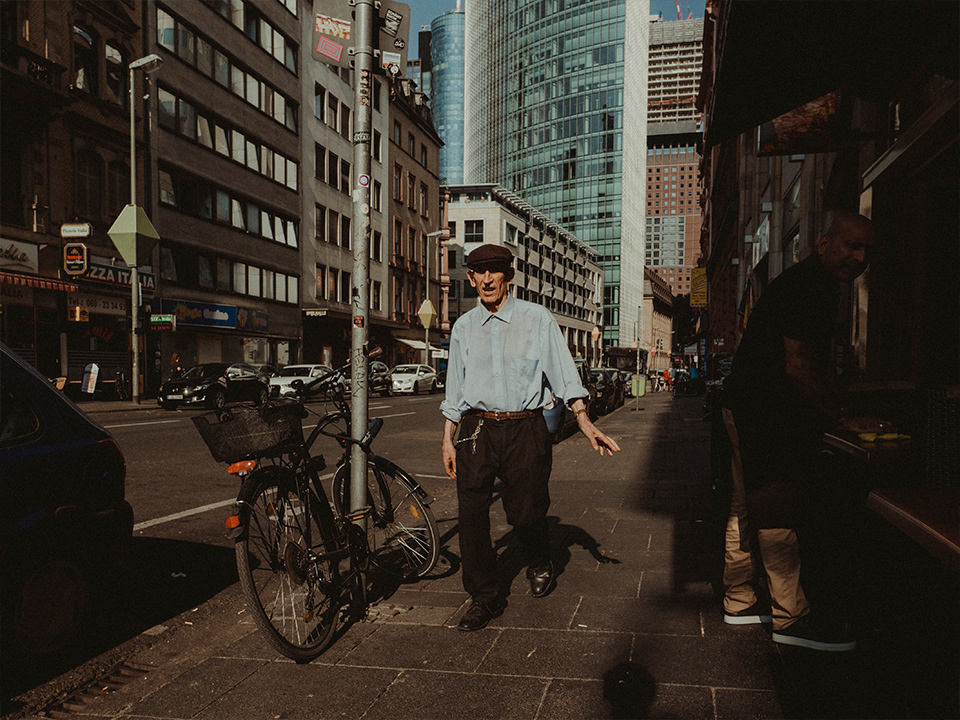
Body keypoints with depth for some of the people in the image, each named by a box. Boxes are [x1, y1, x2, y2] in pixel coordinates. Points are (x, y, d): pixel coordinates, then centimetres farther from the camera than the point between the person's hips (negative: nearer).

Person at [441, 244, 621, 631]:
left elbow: (564, 375, 1)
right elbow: (454, 389, 14)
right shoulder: (464, 327, 10)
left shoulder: (537, 319, 2)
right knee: (471, 515, -3)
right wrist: (447, 440, 12)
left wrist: (586, 424, -8)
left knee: (525, 513, 4)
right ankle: (484, 597, 13)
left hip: (524, 429, -2)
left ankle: (539, 565, 37)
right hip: (476, 430, 2)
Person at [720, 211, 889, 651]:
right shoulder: (803, 287, -18)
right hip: (760, 412, -11)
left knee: (749, 508, 14)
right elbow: (798, 368, -22)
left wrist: (838, 414, 10)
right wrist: (842, 421, -16)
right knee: (775, 513, -5)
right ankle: (791, 618, 2)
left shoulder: (825, 288, 17)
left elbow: (822, 361, 21)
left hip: (754, 409, 11)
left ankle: (739, 601, 24)